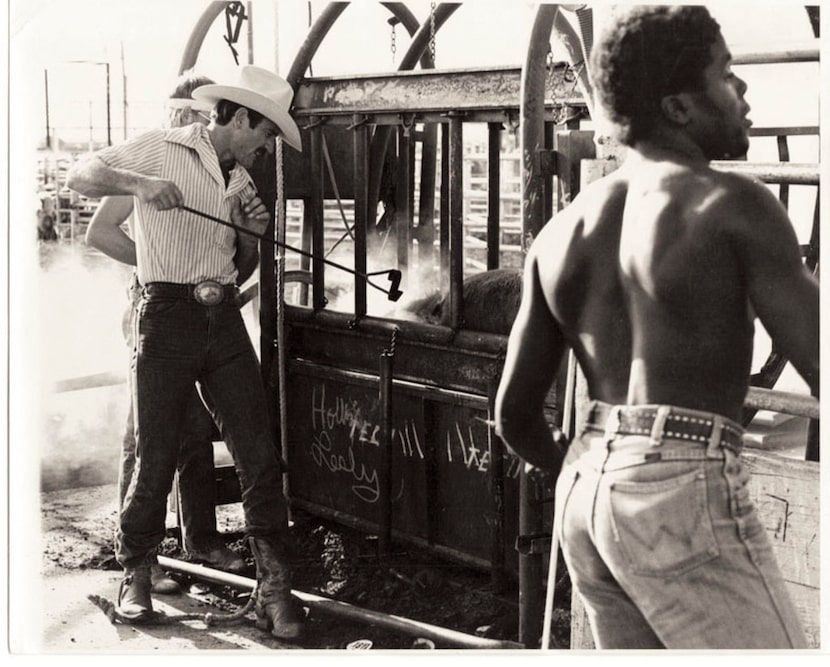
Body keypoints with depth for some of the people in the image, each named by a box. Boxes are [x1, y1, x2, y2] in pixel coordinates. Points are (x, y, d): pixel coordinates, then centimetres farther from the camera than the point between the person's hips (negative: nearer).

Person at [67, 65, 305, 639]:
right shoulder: (162, 150, 1)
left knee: (260, 455, -2)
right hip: (168, 315, -5)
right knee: (156, 457, 0)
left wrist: (252, 234, 4)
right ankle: (135, 575, 20)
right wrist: (139, 182, -22)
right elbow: (80, 176, -6)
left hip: (224, 318, 6)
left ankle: (275, 587, 3)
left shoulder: (241, 179, 20)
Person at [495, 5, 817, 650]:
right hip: (682, 504, -8)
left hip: (586, 495, 8)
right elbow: (825, 368, -11)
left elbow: (514, 412, 14)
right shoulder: (736, 204, -7)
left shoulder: (561, 234, 13)